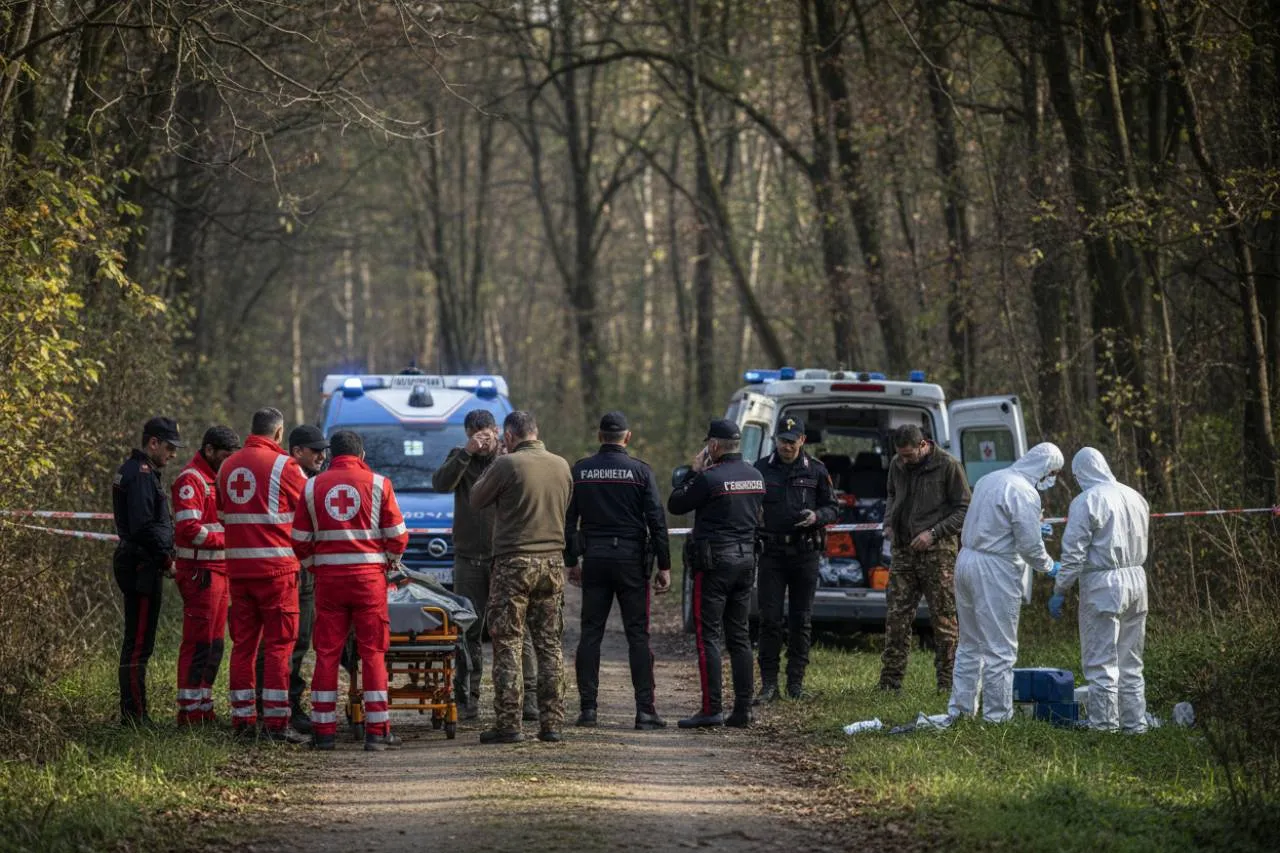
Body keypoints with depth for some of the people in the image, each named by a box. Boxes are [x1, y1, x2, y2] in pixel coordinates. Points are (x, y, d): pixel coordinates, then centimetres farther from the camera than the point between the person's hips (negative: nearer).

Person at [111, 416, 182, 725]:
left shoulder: (133, 470, 18)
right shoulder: (141, 474, -15)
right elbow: (143, 526, -23)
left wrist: (163, 558, 16)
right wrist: (166, 561, -15)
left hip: (136, 566, 11)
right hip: (142, 568, -11)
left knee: (137, 642, 14)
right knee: (139, 644, -8)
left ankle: (133, 713, 20)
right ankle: (134, 714, -7)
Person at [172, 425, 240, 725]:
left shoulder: (218, 478, 20)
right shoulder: (191, 480, -12)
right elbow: (188, 528, -22)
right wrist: (226, 540, -18)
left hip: (219, 571, 10)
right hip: (201, 572, -10)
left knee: (214, 644, 13)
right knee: (199, 643, -8)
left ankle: (204, 708, 19)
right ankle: (189, 712, -6)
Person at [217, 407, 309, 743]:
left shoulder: (228, 466, 10)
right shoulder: (283, 465, -8)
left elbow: (222, 512, 16)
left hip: (238, 566, 6)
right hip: (275, 566, -6)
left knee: (243, 643, 10)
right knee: (279, 644, -3)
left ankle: (242, 718, 12)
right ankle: (276, 721, -6)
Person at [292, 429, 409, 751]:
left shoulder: (313, 487, 6)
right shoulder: (378, 484, 0)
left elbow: (300, 541, 7)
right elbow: (397, 536, 1)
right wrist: (390, 560, 19)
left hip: (328, 578, 2)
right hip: (369, 576, -2)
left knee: (326, 653, 6)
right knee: (373, 652, 1)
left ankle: (323, 729, 5)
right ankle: (377, 730, -2)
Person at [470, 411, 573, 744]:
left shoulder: (507, 465, -11)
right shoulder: (561, 466, 6)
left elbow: (476, 500, 2)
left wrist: (489, 474, 16)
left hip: (514, 563, -5)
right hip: (553, 561, 5)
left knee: (507, 645, -1)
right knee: (549, 645, 10)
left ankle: (508, 724, -4)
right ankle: (551, 723, 9)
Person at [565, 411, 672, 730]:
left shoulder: (580, 471, 4)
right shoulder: (640, 471, -3)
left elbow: (568, 520, 6)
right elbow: (657, 521, -6)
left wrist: (572, 561, 14)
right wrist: (664, 566, -1)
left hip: (594, 560, 2)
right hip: (631, 560, -2)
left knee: (590, 634, 7)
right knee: (638, 635, 0)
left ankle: (587, 707, 4)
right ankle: (645, 710, -4)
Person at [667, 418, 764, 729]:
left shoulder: (711, 479, -15)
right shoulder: (755, 477, 8)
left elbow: (675, 505, -6)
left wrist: (694, 472, 5)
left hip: (714, 563, -7)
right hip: (746, 560, 7)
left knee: (708, 636, -4)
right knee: (739, 636, 11)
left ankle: (712, 709, -8)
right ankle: (743, 710, 10)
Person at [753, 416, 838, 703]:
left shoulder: (815, 471, 5)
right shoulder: (761, 469, 4)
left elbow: (833, 508, 9)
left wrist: (817, 517, -12)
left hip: (805, 552, 1)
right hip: (772, 552, -1)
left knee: (800, 620, 5)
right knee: (770, 619, -5)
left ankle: (796, 681, 13)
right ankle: (769, 683, -1)